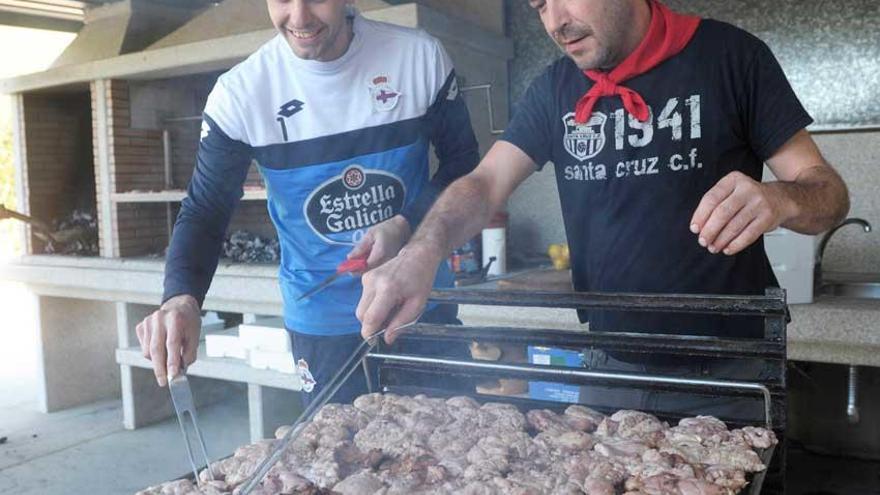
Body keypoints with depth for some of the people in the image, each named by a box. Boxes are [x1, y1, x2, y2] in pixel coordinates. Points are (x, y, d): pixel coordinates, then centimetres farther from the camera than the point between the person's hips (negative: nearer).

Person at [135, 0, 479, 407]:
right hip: (323, 325, -1)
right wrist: (181, 297, -29)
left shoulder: (420, 56, -10)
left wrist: (406, 225, -18)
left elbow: (462, 160, -1)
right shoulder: (239, 92, -12)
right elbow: (204, 213, -9)